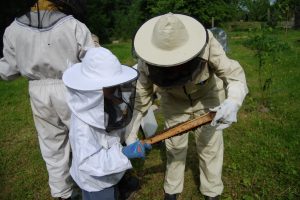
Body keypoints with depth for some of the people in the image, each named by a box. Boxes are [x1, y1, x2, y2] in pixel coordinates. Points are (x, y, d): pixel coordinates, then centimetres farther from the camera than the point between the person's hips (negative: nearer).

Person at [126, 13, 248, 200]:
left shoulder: (206, 44, -36)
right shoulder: (147, 60, -29)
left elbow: (234, 73, -32)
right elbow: (140, 96, -18)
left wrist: (233, 102, -54)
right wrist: (131, 133, -17)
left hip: (207, 98, -1)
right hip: (174, 100, 1)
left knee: (210, 145, 7)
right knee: (175, 146, 11)